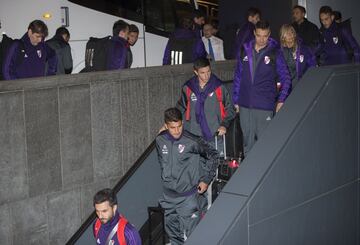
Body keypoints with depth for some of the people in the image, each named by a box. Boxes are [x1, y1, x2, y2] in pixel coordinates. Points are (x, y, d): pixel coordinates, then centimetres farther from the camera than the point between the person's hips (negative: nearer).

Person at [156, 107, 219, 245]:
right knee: (172, 233, 16)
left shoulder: (192, 141, -15)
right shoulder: (160, 140, -1)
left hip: (188, 196, -5)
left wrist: (206, 179, -3)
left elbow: (213, 155, -2)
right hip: (168, 197, 5)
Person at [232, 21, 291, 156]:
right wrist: (236, 100, 10)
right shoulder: (245, 50, 7)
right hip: (245, 105, 3)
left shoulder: (275, 53, 0)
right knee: (247, 140, 10)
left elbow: (285, 78, 4)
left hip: (265, 106, -3)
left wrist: (281, 100, -5)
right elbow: (237, 76, 13)